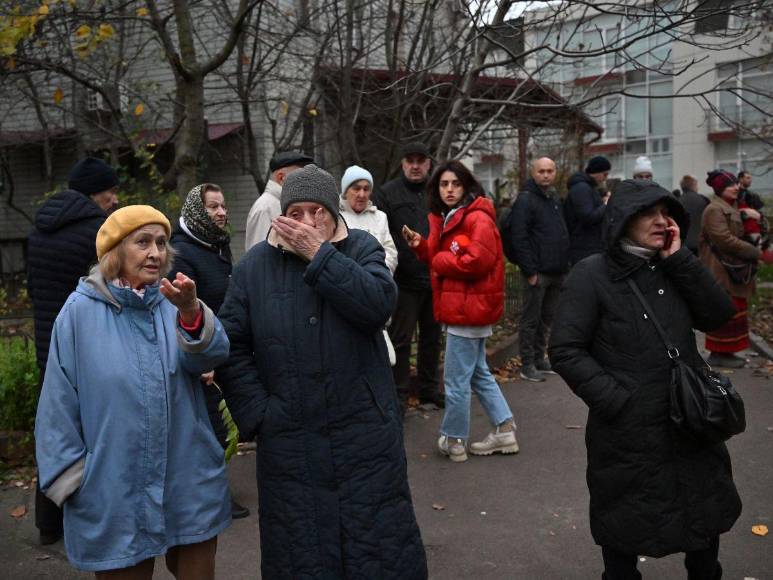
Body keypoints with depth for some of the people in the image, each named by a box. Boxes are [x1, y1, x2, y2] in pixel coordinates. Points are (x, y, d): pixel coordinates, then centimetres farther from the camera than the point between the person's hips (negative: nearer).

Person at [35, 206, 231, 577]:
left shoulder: (174, 301, 0)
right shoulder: (81, 311, -7)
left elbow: (212, 354, -18)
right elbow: (60, 401, -2)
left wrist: (191, 312, -38)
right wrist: (70, 475, 1)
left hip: (190, 485, 3)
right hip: (114, 494, -2)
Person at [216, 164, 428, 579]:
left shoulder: (361, 248, -1)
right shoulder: (255, 266, 1)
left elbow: (379, 304, -20)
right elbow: (231, 346, 1)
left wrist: (319, 254, -21)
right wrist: (257, 413, -6)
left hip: (366, 436, -1)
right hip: (289, 443, 1)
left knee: (380, 544, 11)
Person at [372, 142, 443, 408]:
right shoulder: (387, 194, -2)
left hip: (435, 278, 5)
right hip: (404, 281, -5)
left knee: (432, 336, 15)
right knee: (400, 339, 1)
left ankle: (429, 388, 29)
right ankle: (399, 394, 12)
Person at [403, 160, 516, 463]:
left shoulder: (478, 218, -15)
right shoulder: (444, 219, 15)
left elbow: (478, 261, -26)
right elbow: (440, 258, 20)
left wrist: (440, 261, -13)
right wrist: (421, 246, 0)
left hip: (469, 308, -11)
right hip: (462, 308, 11)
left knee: (456, 379, 0)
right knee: (478, 372, 18)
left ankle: (454, 440, 15)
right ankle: (504, 431, 27)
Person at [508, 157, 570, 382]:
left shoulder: (554, 198, 17)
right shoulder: (526, 200, -10)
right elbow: (518, 237, -17)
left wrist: (565, 263, 17)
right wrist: (530, 271, -19)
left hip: (556, 271, 8)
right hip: (537, 272, -8)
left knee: (547, 317, 15)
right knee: (531, 319, -1)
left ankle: (539, 358, 26)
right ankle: (527, 365, 7)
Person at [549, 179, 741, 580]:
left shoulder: (670, 268, 5)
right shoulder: (591, 275, -13)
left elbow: (717, 314, -5)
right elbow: (565, 351, -15)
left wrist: (679, 259, -12)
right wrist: (616, 400, -19)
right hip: (628, 433, -5)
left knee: (706, 516, 23)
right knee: (625, 529, 13)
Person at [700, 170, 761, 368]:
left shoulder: (731, 208, 18)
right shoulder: (714, 209, -15)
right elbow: (724, 239, -23)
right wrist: (754, 252, -18)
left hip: (733, 268, 10)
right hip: (722, 270, -10)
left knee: (735, 311, 13)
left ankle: (724, 352, 21)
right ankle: (718, 354, 1)